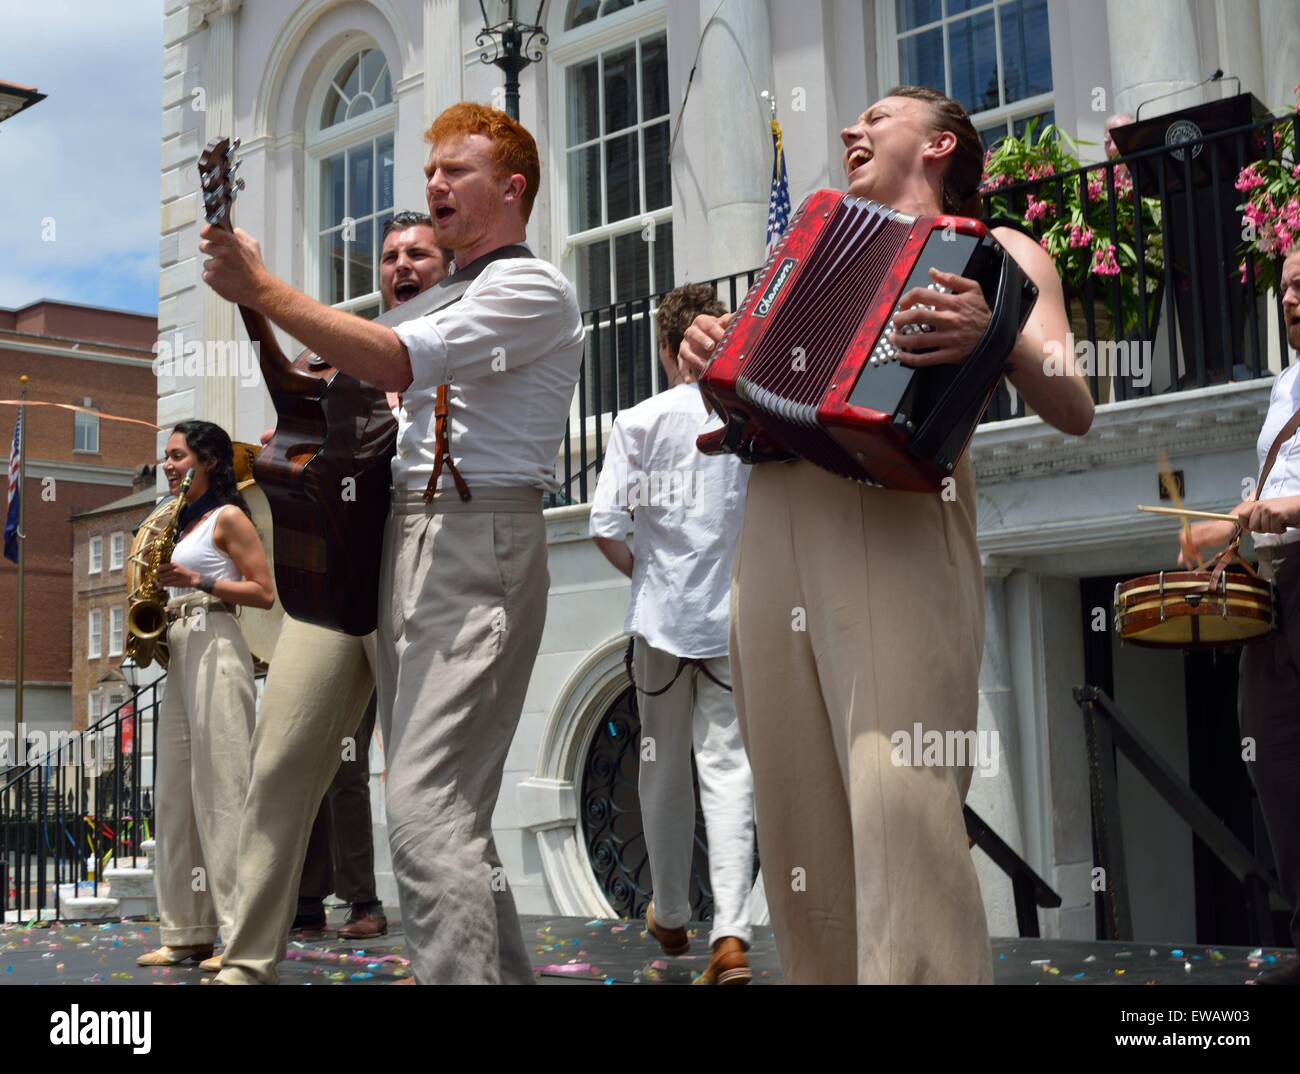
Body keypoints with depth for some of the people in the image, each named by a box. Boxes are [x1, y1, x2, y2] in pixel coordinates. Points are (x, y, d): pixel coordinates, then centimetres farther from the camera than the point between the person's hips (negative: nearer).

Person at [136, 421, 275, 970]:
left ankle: (244, 933, -11)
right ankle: (186, 931, 10)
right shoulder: (183, 523, 22)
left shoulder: (228, 517, -2)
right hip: (178, 655, 9)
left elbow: (264, 593, -7)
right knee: (175, 793, 6)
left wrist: (196, 580, -15)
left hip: (215, 650, -9)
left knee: (220, 790, -12)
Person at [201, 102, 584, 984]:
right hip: (407, 537, 9)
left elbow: (393, 360, -19)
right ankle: (502, 972, 19)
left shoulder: (532, 290, -5)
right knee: (451, 808, 11)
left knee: (426, 807, -19)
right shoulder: (448, 299, 24)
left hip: (479, 543, -9)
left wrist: (260, 288, -15)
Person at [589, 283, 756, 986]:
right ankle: (730, 934, -15)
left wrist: (642, 572, 8)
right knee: (728, 766, -2)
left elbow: (605, 527, -10)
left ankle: (671, 918, 28)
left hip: (663, 612, 0)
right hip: (737, 616, 1)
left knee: (664, 768, 13)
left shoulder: (639, 421, -4)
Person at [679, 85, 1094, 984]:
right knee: (801, 809, 1)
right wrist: (718, 360, 11)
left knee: (900, 793, -21)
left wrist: (997, 335, -18)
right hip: (776, 530, 6)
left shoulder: (995, 253, 14)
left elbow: (1075, 409, 1)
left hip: (898, 523, -5)